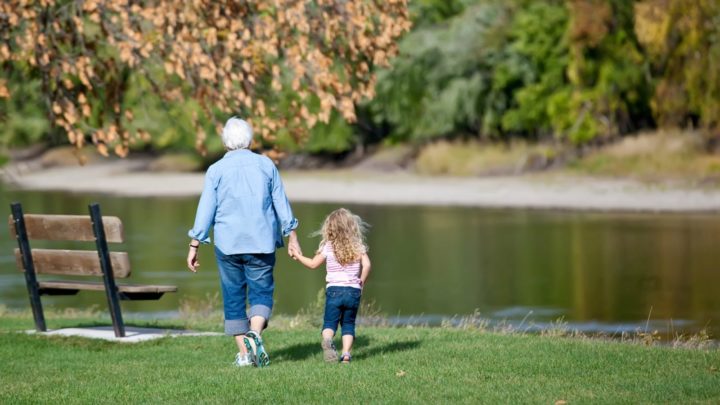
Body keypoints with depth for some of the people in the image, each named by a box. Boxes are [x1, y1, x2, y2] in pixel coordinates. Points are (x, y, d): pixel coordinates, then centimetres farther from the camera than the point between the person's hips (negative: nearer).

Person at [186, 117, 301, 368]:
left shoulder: (216, 170, -2)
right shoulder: (266, 165, 3)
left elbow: (205, 210, -3)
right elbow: (282, 205, 6)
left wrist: (194, 246, 1)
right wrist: (291, 237, 14)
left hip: (228, 243, 0)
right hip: (262, 243, 1)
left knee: (233, 296, 9)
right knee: (261, 291, 5)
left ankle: (244, 354, 8)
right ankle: (255, 334, -24)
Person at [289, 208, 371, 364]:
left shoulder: (328, 247, -1)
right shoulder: (358, 247, 1)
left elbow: (313, 264, 8)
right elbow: (366, 265, -11)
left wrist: (297, 255, 23)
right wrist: (361, 282, 4)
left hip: (334, 290, -1)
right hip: (353, 291, 1)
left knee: (329, 322, 3)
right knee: (348, 324, 11)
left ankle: (327, 340, -29)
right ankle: (346, 353, -5)